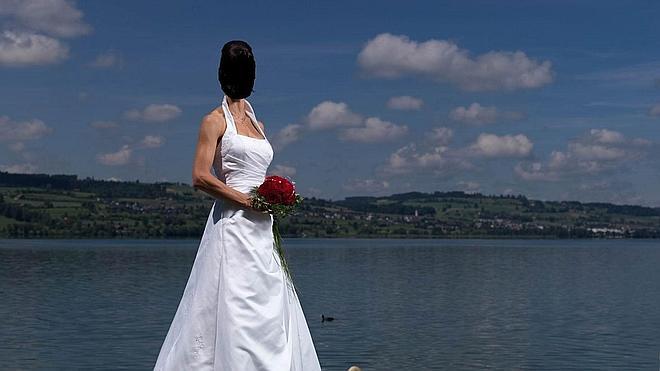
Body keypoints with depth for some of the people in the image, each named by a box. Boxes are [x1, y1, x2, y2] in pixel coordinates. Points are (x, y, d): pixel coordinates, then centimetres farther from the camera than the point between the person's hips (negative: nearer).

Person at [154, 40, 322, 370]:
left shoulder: (257, 124, 20)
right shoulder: (216, 121, -1)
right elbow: (200, 177, -12)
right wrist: (249, 201, -13)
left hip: (261, 226, 8)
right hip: (233, 225, -8)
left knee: (269, 313, 5)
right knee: (235, 308, -9)